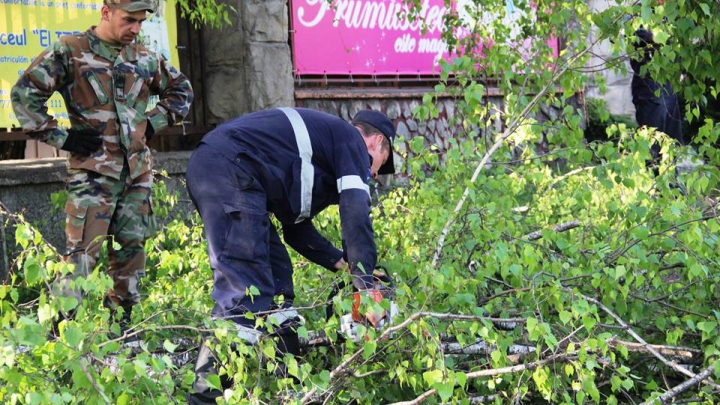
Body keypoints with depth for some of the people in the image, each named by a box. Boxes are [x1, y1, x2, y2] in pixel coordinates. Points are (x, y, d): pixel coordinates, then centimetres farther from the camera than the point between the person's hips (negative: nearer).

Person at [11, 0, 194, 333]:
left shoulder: (144, 58, 10)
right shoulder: (70, 52, -6)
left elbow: (181, 89, 26)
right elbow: (25, 93, -7)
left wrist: (155, 121, 12)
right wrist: (60, 137, -9)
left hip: (138, 171, 6)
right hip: (93, 170, -6)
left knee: (131, 250, 10)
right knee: (82, 252, -13)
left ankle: (121, 324, 21)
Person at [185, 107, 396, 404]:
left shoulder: (320, 141, 33)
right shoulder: (351, 140, 8)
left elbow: (295, 226, 31)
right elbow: (356, 213, -6)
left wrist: (343, 263, 25)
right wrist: (367, 285, -8)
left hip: (209, 167, 10)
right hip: (231, 170, -10)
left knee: (275, 278, 16)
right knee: (242, 290, -15)